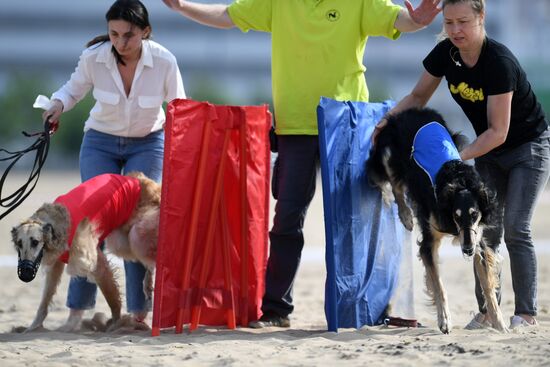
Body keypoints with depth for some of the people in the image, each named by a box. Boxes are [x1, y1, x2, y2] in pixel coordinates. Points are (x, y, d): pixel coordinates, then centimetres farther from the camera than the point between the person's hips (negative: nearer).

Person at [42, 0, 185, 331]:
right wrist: (59, 104, -19)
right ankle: (78, 310, -5)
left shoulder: (164, 62, -21)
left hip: (148, 144, -1)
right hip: (100, 142, 1)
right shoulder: (93, 57, -19)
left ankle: (140, 311, -8)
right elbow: (74, 88, 2)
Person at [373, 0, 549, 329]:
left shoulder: (499, 62, -30)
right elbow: (419, 96, 4)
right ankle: (487, 309, 3)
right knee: (486, 229, -1)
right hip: (490, 151, 7)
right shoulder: (445, 54, -11)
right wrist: (388, 120, -13)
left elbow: (498, 132, -28)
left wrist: (459, 157, -33)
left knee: (516, 228, -13)